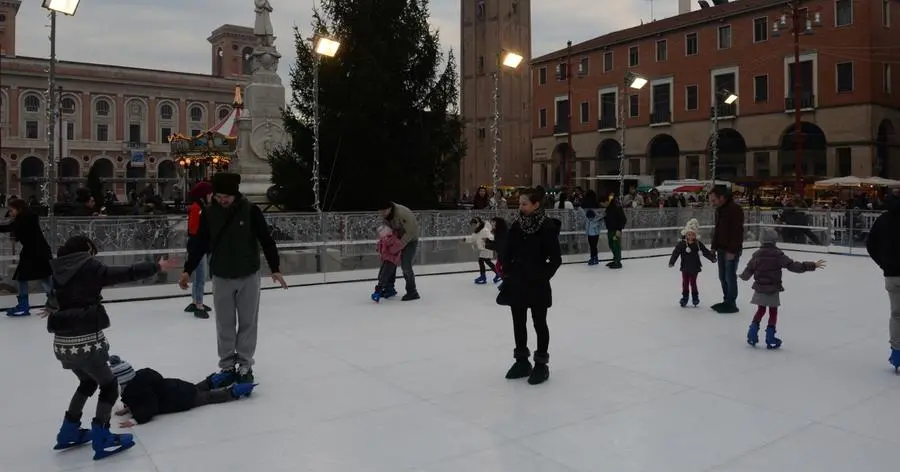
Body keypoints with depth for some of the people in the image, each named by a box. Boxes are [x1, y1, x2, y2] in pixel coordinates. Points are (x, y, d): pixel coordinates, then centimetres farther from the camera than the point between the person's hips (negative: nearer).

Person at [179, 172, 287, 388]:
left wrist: (274, 268, -7)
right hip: (221, 277, 2)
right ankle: (227, 366, 19)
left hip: (248, 276, -2)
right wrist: (188, 270, 2)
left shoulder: (250, 210, -10)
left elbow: (266, 240, -6)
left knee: (248, 323, 7)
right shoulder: (209, 214, -3)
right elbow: (199, 243, 4)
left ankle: (245, 366, 18)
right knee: (225, 325, 8)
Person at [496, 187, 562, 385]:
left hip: (537, 284, -6)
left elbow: (556, 258, -11)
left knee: (539, 323, 7)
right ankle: (522, 361, 29)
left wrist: (543, 276, -14)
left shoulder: (547, 226, -13)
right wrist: (507, 271, -3)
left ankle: (541, 364, 20)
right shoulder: (517, 225, 4)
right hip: (516, 282, 6)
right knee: (518, 323, 14)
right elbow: (507, 252, 8)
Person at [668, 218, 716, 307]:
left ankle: (695, 297, 20)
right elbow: (675, 253, -14)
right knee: (685, 283, 8)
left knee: (693, 283, 6)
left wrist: (712, 257, -8)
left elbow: (706, 252, 1)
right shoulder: (681, 244, -9)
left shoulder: (698, 244, -3)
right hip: (685, 268, 0)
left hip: (695, 268, 0)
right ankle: (684, 298, 18)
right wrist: (671, 262, -22)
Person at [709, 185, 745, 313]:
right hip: (721, 249, 9)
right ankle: (726, 301, 24)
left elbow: (737, 231, -20)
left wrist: (732, 251, -22)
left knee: (730, 277, -3)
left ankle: (731, 304, 7)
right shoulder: (719, 209, 11)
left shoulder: (735, 209, -17)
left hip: (732, 250, -9)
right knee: (722, 277, 14)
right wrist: (714, 247, 14)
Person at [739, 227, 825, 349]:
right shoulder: (778, 255, -12)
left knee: (760, 310, 18)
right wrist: (812, 266, -12)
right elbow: (793, 266, -16)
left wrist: (743, 276, 27)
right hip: (773, 291, -3)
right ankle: (770, 339, 11)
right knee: (773, 313, 9)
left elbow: (748, 271, 5)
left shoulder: (757, 255, -1)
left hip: (759, 289, 3)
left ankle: (752, 335, 15)